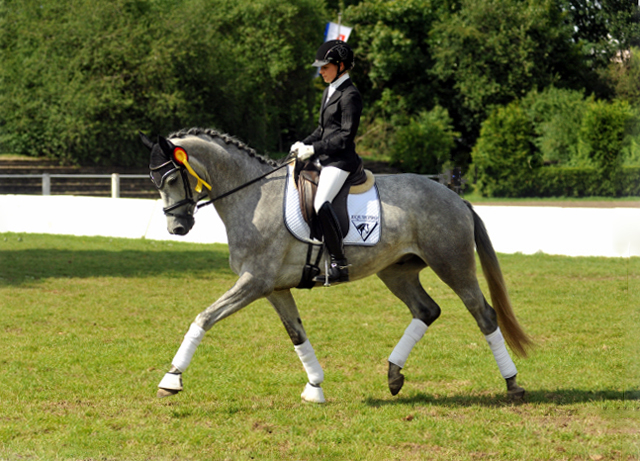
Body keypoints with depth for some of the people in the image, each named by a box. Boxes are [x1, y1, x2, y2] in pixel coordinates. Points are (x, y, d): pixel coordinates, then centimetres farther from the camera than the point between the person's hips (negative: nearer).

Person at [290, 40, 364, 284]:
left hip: (341, 160, -10)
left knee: (321, 203, -28)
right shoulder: (329, 91, 17)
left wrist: (314, 149, -20)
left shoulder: (350, 95, -12)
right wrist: (304, 143, 7)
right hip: (324, 158, 10)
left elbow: (346, 136, -18)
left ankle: (339, 264, -26)